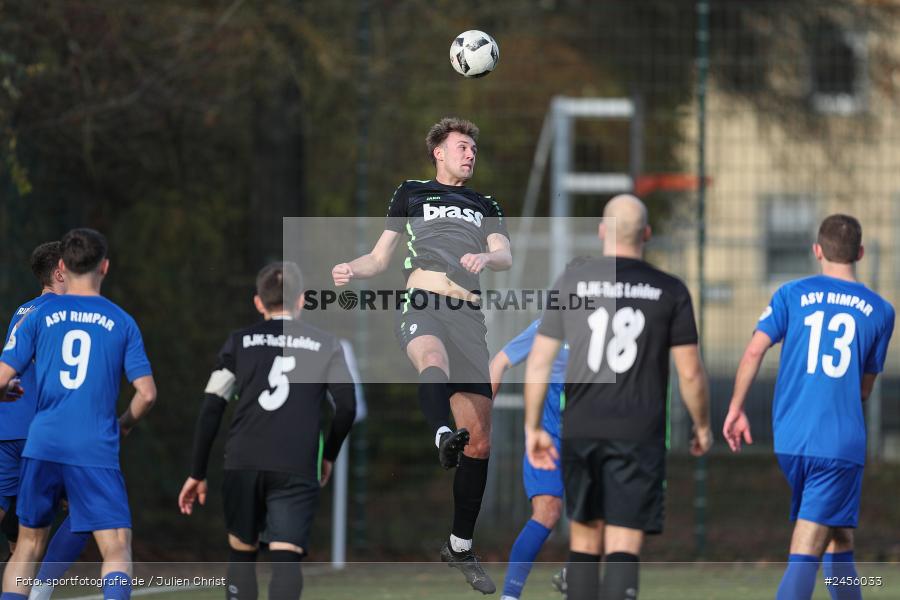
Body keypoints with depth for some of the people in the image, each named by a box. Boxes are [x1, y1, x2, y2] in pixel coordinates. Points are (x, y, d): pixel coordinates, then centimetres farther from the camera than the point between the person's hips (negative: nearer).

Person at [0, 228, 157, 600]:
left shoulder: (39, 316, 4)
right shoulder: (122, 322, 4)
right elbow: (146, 393, 0)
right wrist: (125, 424, 20)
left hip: (43, 446, 2)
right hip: (97, 451, -2)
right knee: (117, 548, -3)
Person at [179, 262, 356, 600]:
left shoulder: (240, 342, 10)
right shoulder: (325, 345, 9)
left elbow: (211, 410, 6)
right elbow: (347, 407, 3)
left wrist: (197, 474, 10)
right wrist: (329, 456, 20)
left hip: (243, 464, 1)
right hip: (297, 470, -1)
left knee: (242, 552, 18)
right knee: (286, 557, -8)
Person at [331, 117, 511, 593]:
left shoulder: (485, 206, 28)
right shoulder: (411, 193, 22)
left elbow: (505, 256, 11)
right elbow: (380, 257, 23)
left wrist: (485, 258, -13)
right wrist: (352, 271, 0)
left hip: (468, 316, 3)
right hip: (420, 304, -3)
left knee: (479, 440, -2)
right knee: (433, 359, -42)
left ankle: (460, 547, 9)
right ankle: (443, 436, -71)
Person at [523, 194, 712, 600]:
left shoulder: (572, 280, 3)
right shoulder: (670, 292, -1)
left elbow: (538, 362, 1)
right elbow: (690, 373, -1)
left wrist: (533, 428, 10)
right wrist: (702, 426, 15)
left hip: (580, 430, 2)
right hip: (640, 433, -2)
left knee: (585, 538, 17)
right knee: (623, 547, -6)